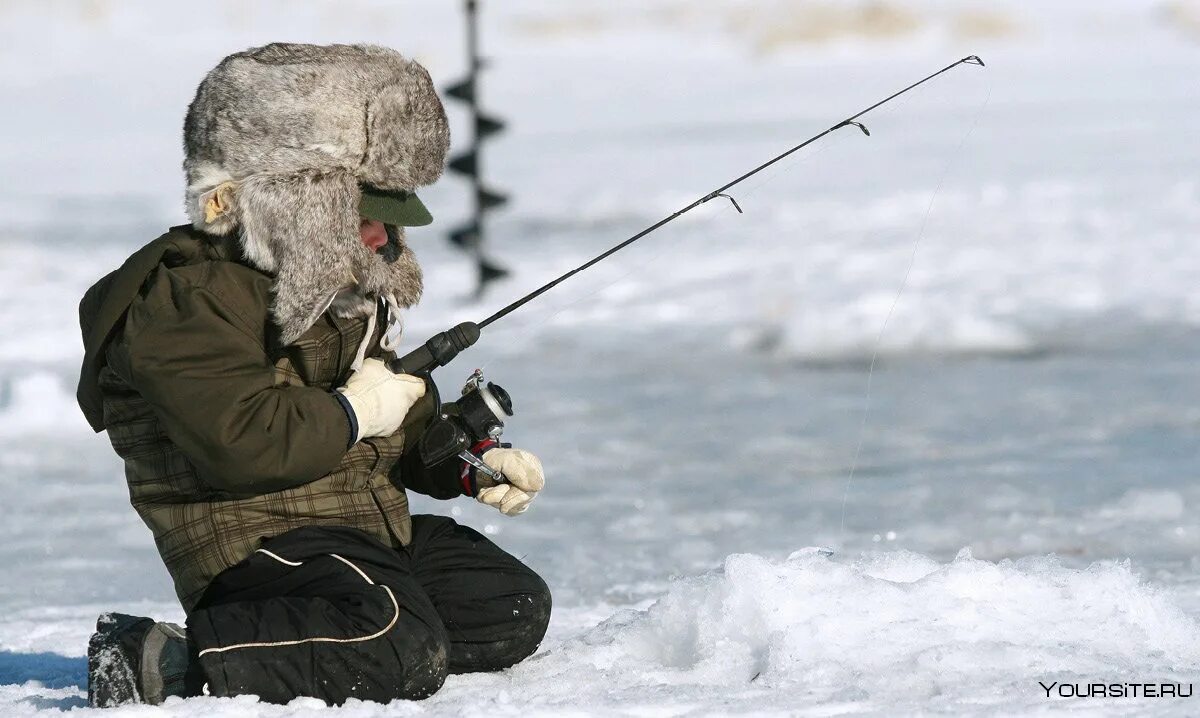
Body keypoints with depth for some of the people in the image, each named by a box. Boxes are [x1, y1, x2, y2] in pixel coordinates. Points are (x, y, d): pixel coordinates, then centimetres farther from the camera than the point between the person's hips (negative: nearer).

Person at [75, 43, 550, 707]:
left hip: (374, 527, 10)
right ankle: (164, 660, -28)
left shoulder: (348, 294, 20)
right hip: (252, 542, -10)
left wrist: (471, 463, 11)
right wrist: (352, 414, -14)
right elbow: (240, 441, -27)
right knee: (403, 654, -32)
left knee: (515, 609, 4)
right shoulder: (189, 299, -14)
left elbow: (406, 428, 31)